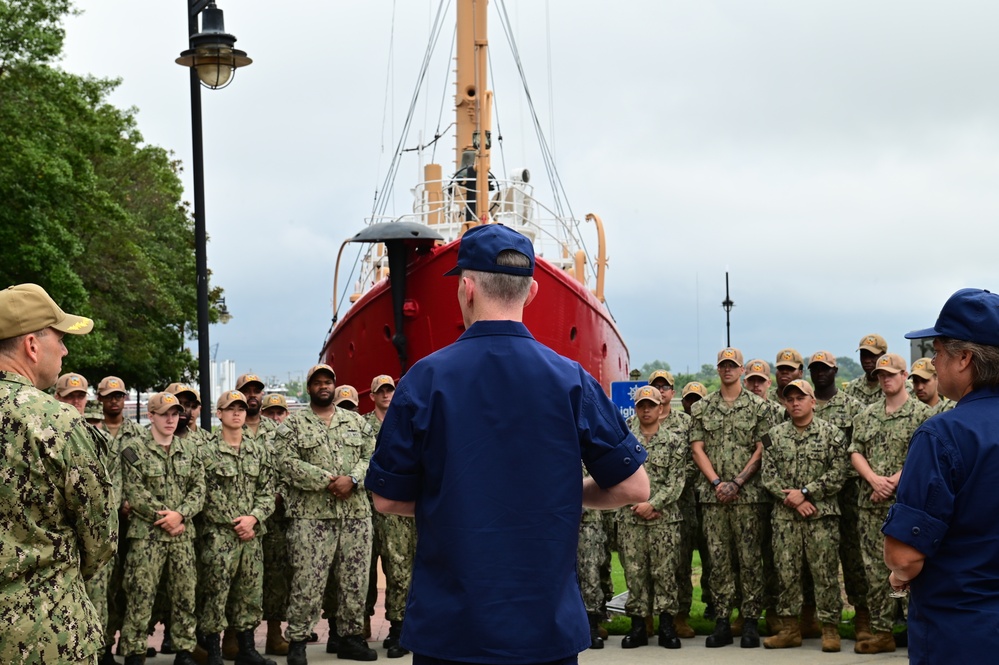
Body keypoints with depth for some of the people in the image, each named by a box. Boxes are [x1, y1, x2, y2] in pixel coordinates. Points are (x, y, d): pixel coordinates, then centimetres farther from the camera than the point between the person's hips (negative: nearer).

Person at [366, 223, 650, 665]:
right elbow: (633, 487, -2)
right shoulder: (572, 380, -6)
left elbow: (388, 499, -2)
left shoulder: (424, 379, -8)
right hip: (550, 628, 1)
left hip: (447, 628, -1)